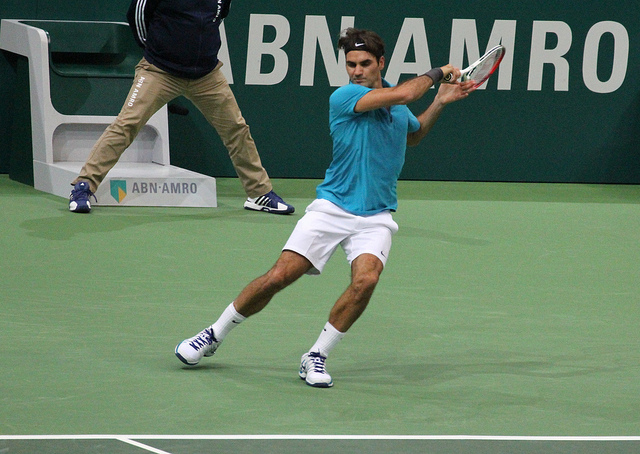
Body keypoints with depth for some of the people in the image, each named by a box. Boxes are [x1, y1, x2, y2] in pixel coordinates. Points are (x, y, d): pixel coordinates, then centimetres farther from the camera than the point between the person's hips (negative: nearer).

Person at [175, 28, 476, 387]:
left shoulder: (397, 106, 9)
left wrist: (440, 103, 17)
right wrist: (436, 73, -6)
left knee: (366, 279, -26)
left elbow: (414, 135, 33)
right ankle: (214, 336, 14)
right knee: (277, 278, -10)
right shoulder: (344, 97, -12)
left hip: (376, 216, 3)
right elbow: (404, 94, -23)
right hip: (332, 207, -3)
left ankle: (317, 357, -9)